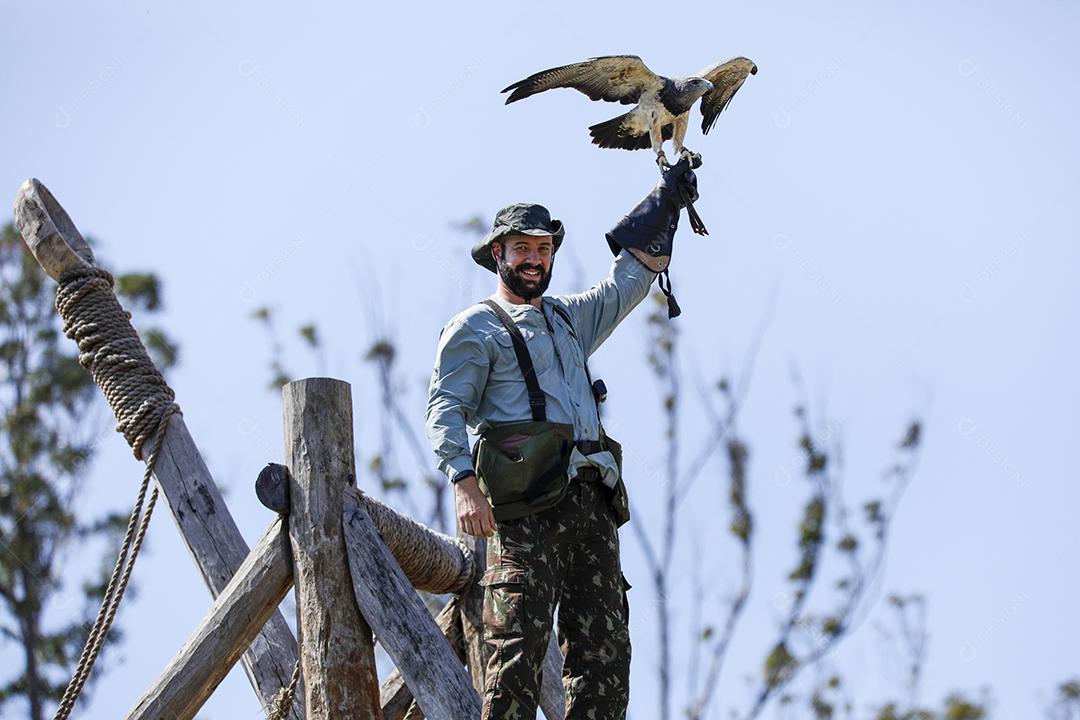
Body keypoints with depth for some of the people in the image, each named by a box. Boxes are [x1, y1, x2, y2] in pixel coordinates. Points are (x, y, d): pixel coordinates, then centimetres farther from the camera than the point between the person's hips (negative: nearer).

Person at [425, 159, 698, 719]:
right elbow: (444, 409, -3)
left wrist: (666, 201, 27)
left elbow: (632, 275, 34)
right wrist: (464, 482, -17)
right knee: (520, 638, -17)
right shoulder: (475, 328, 8)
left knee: (605, 649, 0)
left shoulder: (570, 318, 28)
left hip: (592, 501, 7)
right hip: (526, 504, -7)